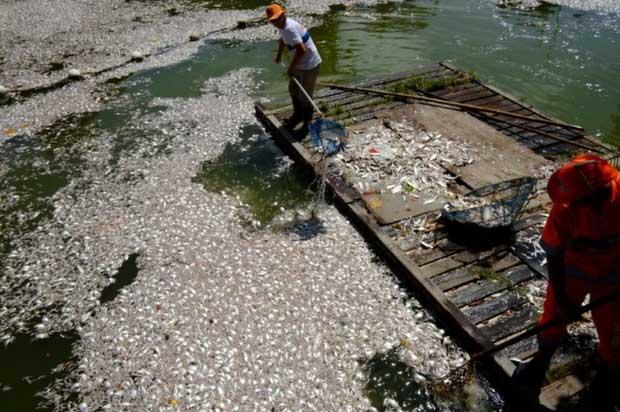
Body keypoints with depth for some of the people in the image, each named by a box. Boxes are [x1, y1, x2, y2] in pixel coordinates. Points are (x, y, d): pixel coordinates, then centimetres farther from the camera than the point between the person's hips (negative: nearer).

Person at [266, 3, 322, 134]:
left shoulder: (289, 28, -28)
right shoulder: (283, 25, 4)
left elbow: (302, 50, -36)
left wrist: (291, 67, -25)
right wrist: (279, 55, 35)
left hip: (309, 66, -11)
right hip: (300, 64, 11)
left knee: (305, 96, 0)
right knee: (293, 89, 23)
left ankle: (307, 123, 19)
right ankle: (298, 116, 43)